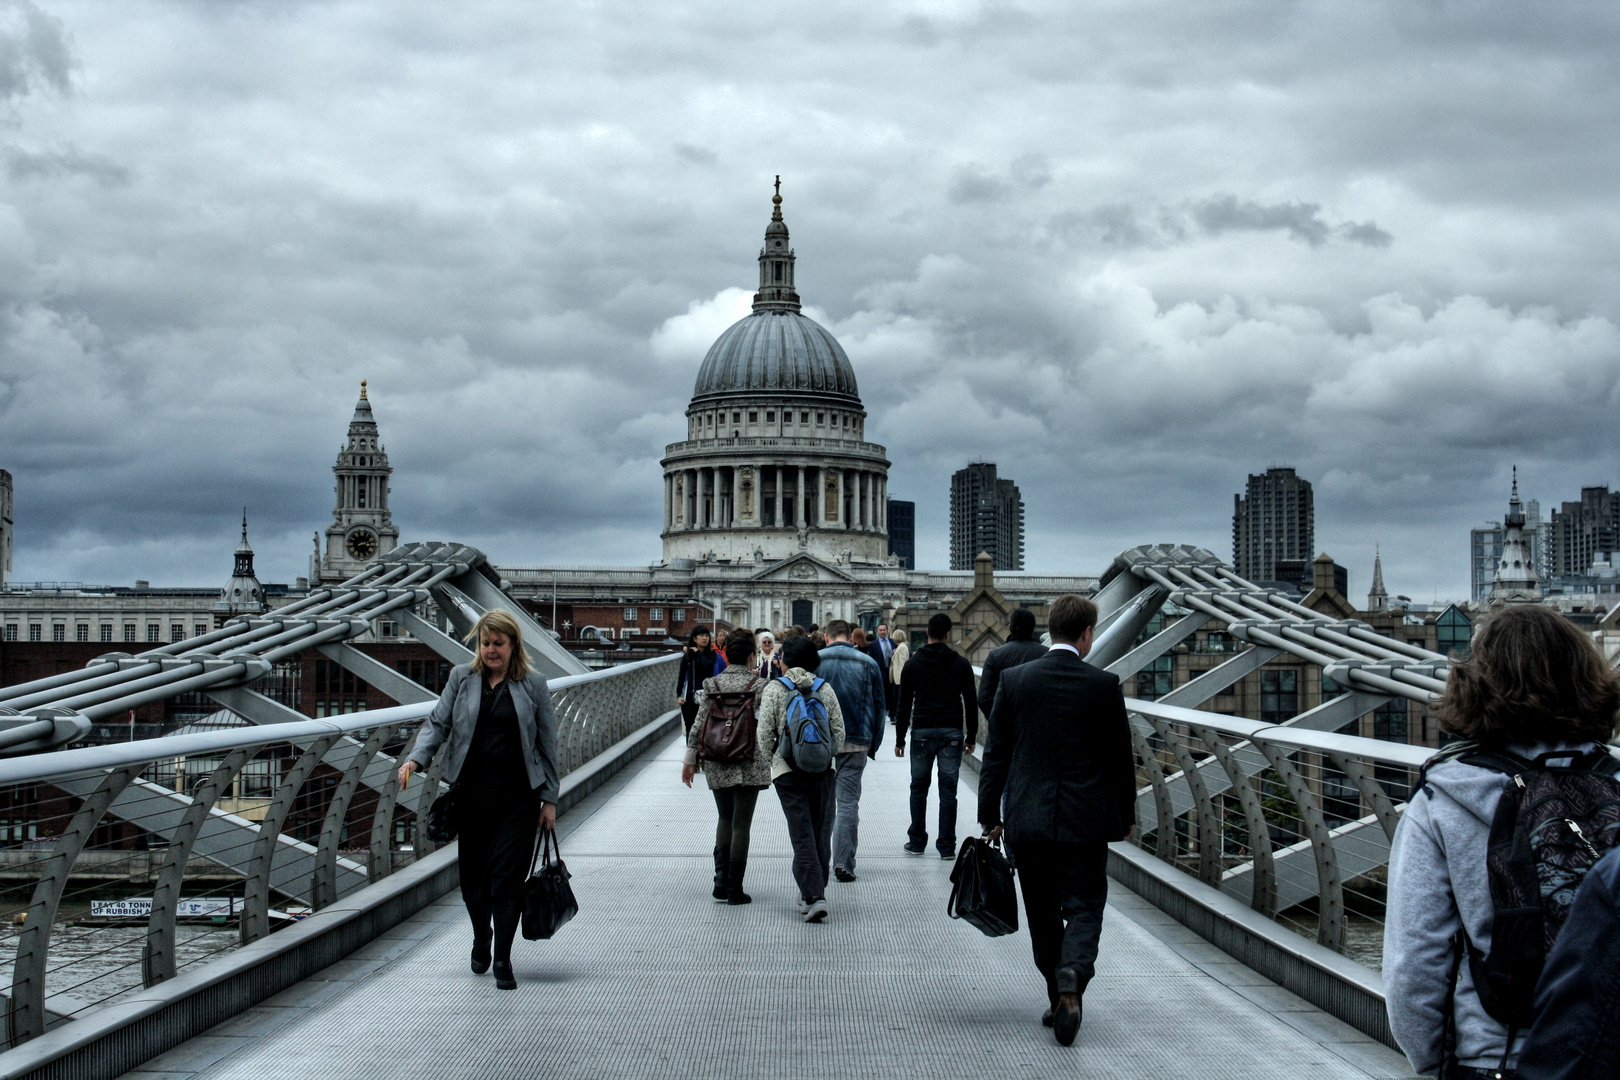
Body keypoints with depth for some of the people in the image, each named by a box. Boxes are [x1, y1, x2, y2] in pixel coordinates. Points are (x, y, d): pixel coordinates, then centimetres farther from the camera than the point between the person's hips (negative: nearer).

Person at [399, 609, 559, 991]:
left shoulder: (533, 684, 4)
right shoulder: (462, 678, 7)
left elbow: (547, 742, 6)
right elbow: (438, 723, 3)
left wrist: (549, 798, 4)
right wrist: (416, 759, -16)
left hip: (517, 796, -2)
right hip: (471, 793, 2)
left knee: (507, 875, -8)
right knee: (472, 874, 8)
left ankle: (503, 960, -2)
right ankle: (481, 942, 34)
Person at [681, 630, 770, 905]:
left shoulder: (712, 684, 1)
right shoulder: (760, 686, -6)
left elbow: (698, 724, 2)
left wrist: (690, 760, 9)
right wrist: (771, 758, 7)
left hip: (717, 763, 3)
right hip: (750, 764, -3)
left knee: (725, 818, 18)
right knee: (741, 823, 3)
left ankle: (721, 880, 8)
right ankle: (735, 889, 4)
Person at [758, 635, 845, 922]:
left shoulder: (773, 689, -5)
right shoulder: (825, 690, 3)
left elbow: (764, 734, -7)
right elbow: (839, 733, 5)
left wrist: (772, 759, 12)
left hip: (788, 770, -3)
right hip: (823, 769, 3)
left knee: (802, 835, -3)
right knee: (821, 833, 13)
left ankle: (813, 897, -13)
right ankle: (816, 890, 22)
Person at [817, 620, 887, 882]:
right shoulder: (868, 664, 3)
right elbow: (879, 707, 7)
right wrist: (873, 745, 14)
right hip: (856, 742, 0)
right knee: (848, 802, 0)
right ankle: (843, 864, -6)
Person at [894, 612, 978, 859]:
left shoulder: (913, 663, 2)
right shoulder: (961, 664, 3)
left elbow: (904, 704, 2)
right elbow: (971, 704, 4)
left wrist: (900, 739, 8)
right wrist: (971, 737, 12)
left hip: (922, 732, 0)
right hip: (952, 733, 0)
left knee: (919, 789, 11)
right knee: (948, 791, 2)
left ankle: (917, 841, 15)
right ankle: (947, 847, 3)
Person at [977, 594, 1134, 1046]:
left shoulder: (1014, 680, -1)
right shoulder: (1103, 685, -6)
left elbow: (995, 754, 2)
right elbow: (1120, 757, 1)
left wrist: (989, 816, 8)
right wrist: (1126, 815, 14)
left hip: (1027, 821, 2)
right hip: (1086, 821, -2)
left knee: (1043, 913, 14)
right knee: (1084, 908, 4)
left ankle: (1059, 997, 20)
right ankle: (1072, 976, -21)